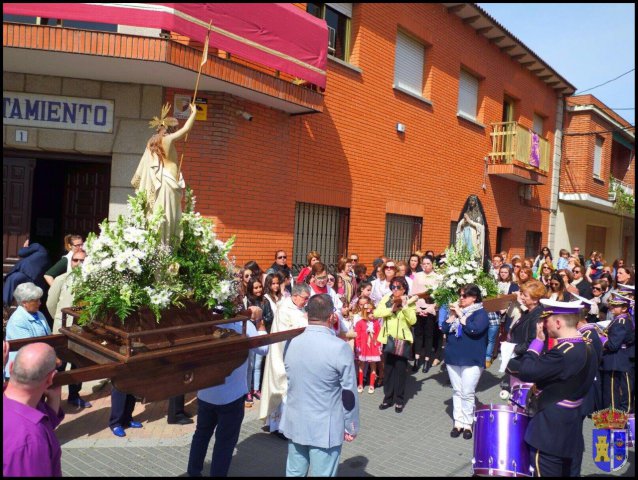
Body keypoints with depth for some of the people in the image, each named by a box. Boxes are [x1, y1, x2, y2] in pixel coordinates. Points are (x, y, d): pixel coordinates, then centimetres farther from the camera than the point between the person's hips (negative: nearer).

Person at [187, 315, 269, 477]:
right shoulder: (244, 325, -18)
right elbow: (263, 349, -6)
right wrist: (260, 324, 6)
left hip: (205, 392, 5)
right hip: (231, 395, -5)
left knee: (202, 433, 22)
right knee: (225, 440, 10)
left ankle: (193, 472, 34)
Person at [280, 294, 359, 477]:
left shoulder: (291, 344, -4)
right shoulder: (340, 347, -19)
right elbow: (349, 393, -12)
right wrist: (352, 426, 0)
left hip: (295, 423, 5)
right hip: (325, 428, -5)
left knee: (294, 472, 18)